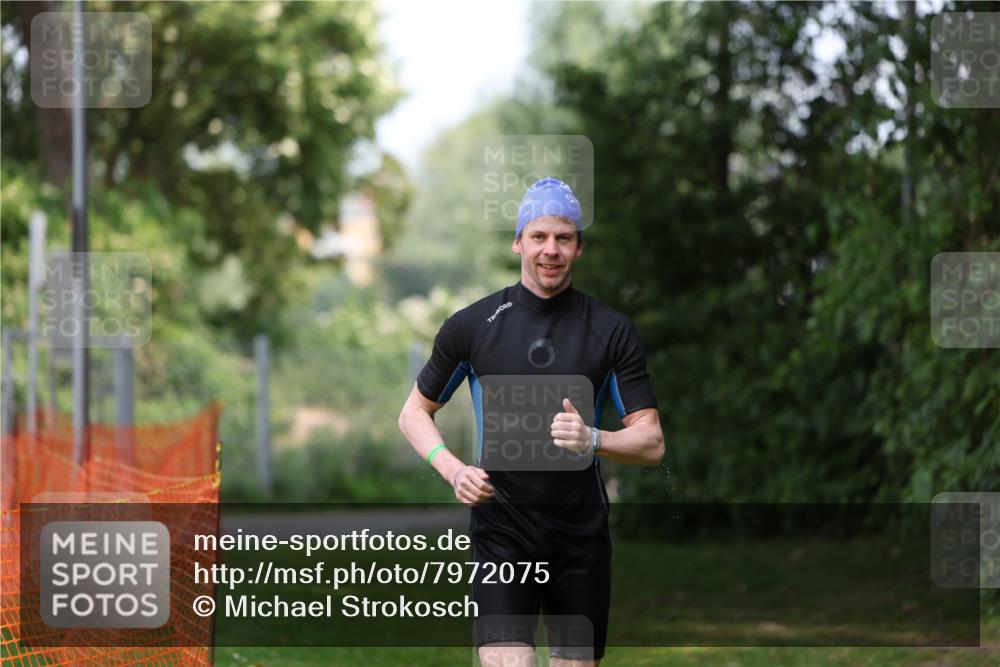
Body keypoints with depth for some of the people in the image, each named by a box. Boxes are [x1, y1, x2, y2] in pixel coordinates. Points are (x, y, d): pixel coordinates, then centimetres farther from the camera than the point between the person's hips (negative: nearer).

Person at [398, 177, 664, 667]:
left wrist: (593, 440, -20)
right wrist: (454, 470, -6)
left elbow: (652, 443, 1)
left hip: (582, 532, 2)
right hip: (501, 529, -1)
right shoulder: (471, 326, 1)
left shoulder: (612, 331, 2)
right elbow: (414, 411, 13)